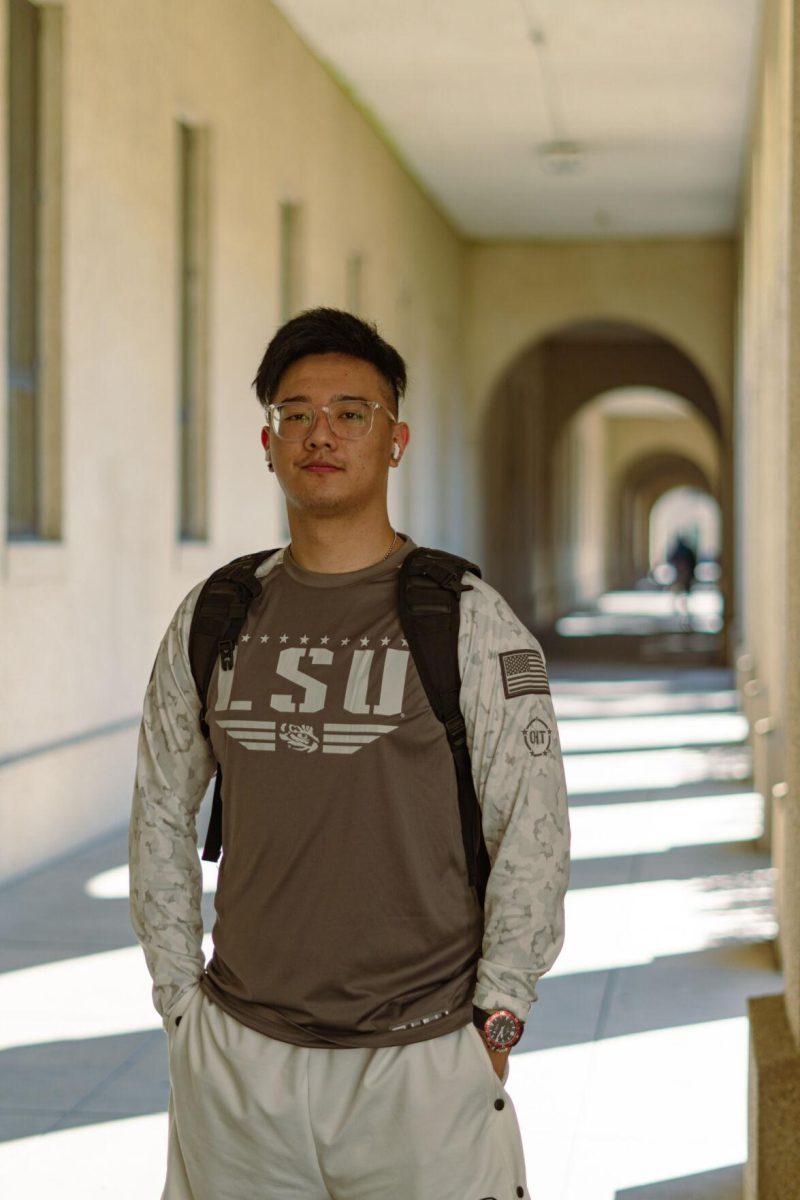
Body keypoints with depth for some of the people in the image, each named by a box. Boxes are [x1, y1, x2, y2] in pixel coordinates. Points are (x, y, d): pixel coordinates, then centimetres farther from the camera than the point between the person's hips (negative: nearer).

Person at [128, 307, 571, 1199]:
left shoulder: (470, 619, -4)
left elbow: (532, 835, -4)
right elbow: (161, 816, 13)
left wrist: (494, 1022, -7)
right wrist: (179, 999, 9)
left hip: (420, 1059, -3)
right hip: (238, 1056, 3)